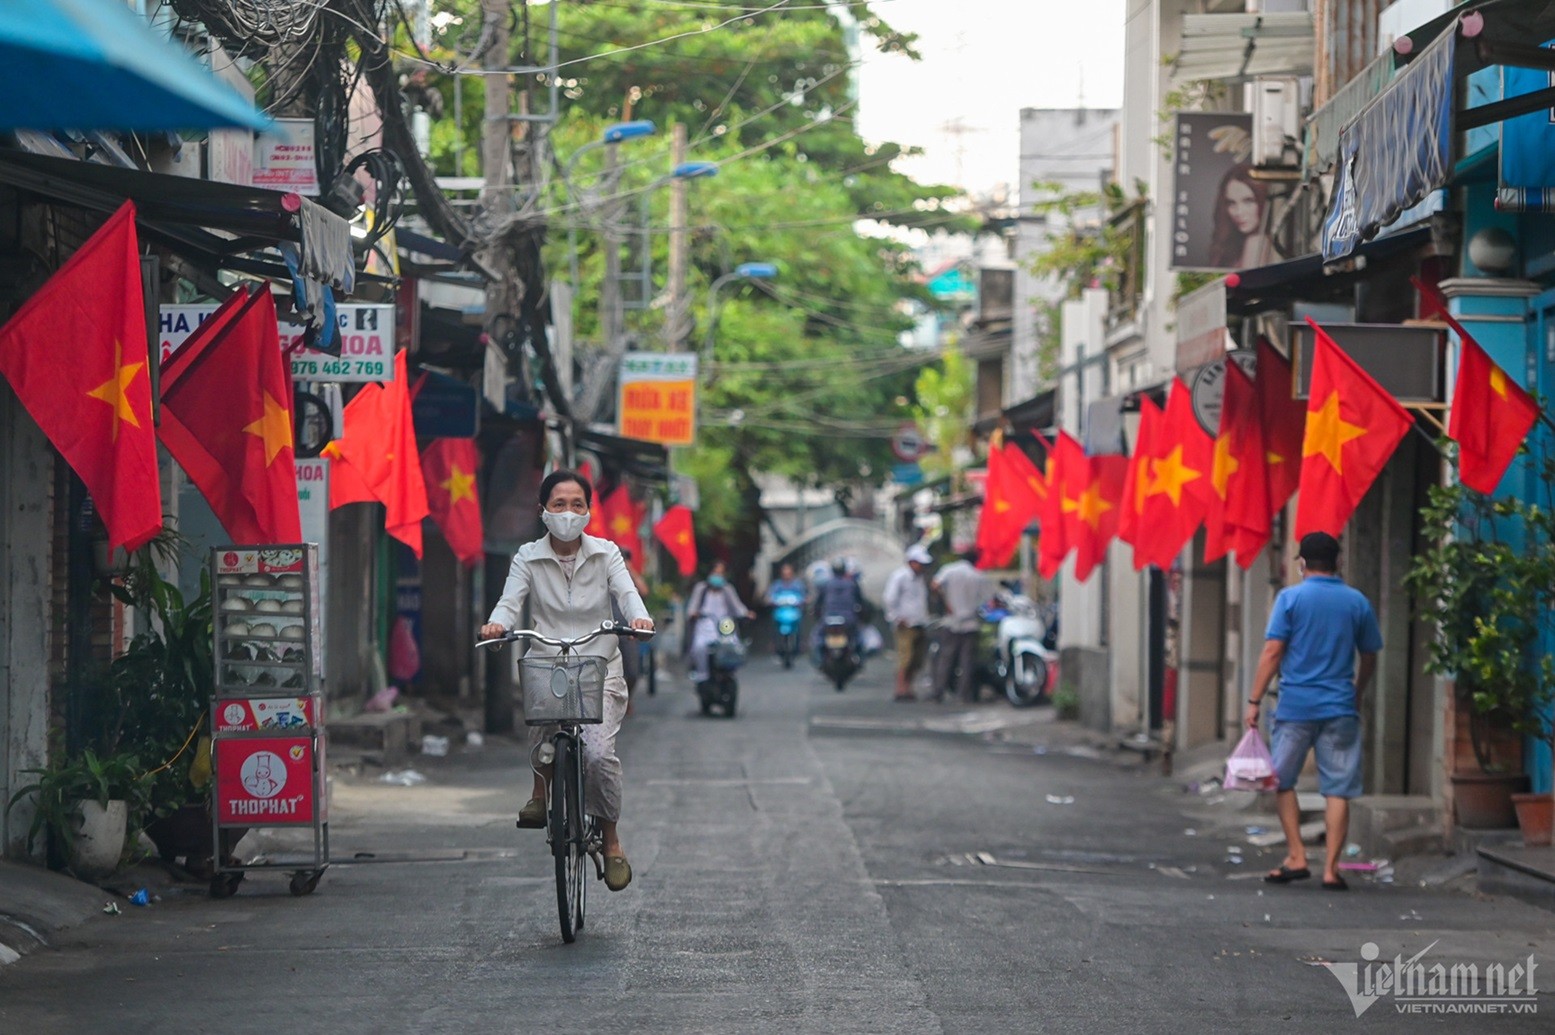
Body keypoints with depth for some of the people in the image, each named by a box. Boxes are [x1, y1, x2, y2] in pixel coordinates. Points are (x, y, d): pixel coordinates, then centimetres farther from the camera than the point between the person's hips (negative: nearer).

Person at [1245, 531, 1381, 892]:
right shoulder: (1357, 602, 5)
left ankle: (1296, 856, 8)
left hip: (1296, 705, -1)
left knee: (1283, 781, 14)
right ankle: (1331, 868, -3)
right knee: (1338, 790, 2)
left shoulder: (1290, 598, -2)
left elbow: (1272, 652, -8)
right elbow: (1369, 658, 12)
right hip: (1340, 708, 2)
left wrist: (1255, 700, -6)